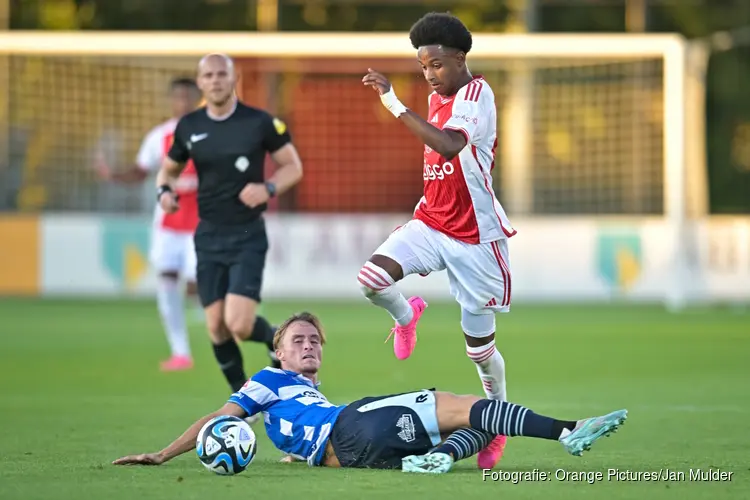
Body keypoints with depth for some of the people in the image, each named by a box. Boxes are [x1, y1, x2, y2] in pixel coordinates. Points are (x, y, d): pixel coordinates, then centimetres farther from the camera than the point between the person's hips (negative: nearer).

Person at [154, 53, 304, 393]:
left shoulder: (260, 123, -7)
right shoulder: (189, 127, 3)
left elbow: (293, 167, 1)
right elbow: (169, 169, 17)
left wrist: (269, 188, -18)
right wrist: (164, 190, -6)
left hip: (248, 236, -4)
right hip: (209, 237, 4)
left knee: (240, 325, -16)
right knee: (216, 327, 1)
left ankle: (278, 341, 18)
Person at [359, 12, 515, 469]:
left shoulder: (476, 93, -16)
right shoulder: (438, 98, 10)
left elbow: (450, 144, -35)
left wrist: (394, 103, -35)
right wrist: (419, 217, 18)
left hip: (475, 235, -7)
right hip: (431, 224, 7)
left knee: (480, 346, 3)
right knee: (371, 278, -20)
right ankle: (406, 315, 14)